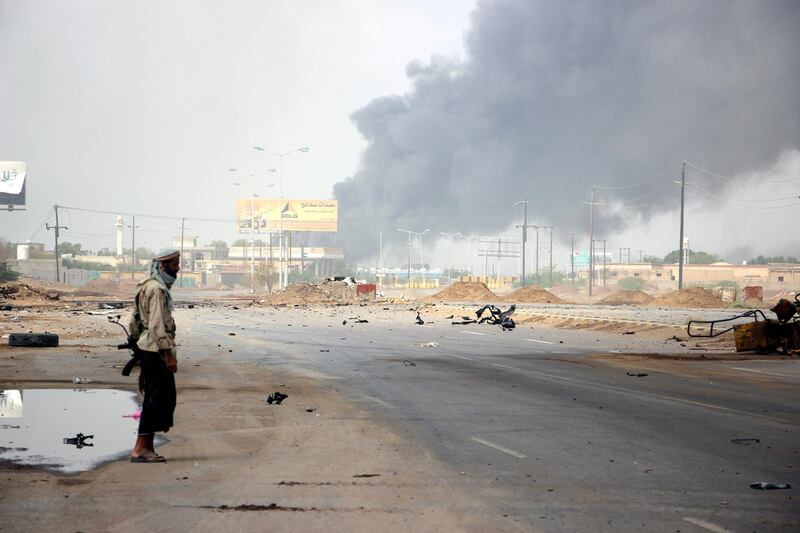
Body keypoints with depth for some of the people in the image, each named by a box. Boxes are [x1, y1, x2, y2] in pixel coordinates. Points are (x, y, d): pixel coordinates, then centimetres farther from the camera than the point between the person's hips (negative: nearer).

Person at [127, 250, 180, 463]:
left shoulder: (147, 286, 18)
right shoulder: (157, 289, -14)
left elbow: (135, 320, 23)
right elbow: (157, 324, -21)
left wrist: (135, 342, 27)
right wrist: (168, 353, -22)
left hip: (147, 348, 10)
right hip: (156, 351, -10)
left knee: (160, 398, 13)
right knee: (157, 398, -9)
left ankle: (147, 447, 15)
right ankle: (140, 449, -10)